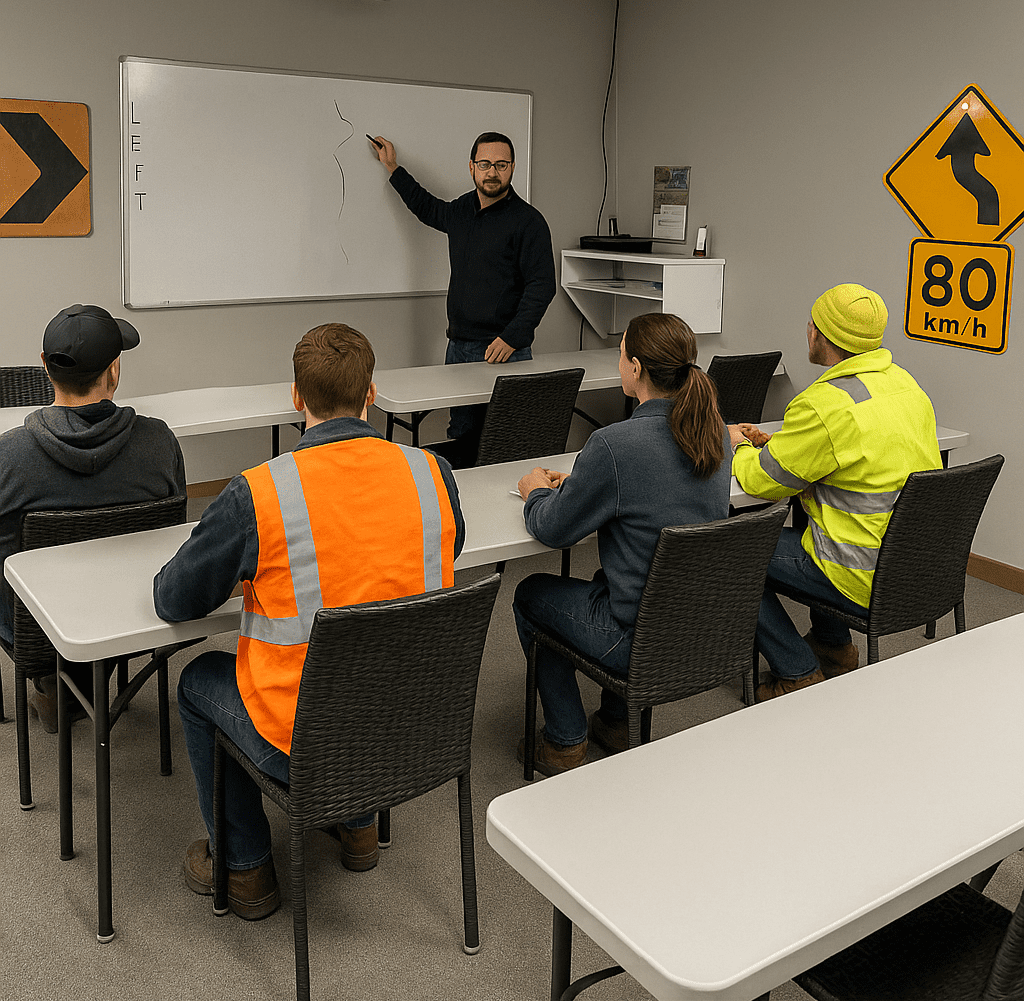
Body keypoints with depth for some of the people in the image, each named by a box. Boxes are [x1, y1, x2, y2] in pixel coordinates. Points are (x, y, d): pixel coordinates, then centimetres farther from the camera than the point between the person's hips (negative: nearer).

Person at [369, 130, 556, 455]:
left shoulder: (528, 221, -7)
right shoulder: (460, 211, 13)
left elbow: (541, 286, -12)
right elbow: (428, 208, 37)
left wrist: (512, 338, -20)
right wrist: (394, 168, 39)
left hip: (506, 351, -6)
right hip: (458, 346, 6)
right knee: (460, 436, 9)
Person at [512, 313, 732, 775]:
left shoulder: (614, 444, -26)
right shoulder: (715, 430, -2)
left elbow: (553, 530, -13)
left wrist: (537, 493, 8)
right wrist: (577, 484, 14)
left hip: (644, 641, -7)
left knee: (531, 594, 19)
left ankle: (565, 742, 27)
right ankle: (615, 723, 41)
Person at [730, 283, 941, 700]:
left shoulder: (825, 405, -24)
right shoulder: (903, 382, 5)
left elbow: (762, 481, -12)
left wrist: (739, 446, 10)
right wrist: (774, 442, 18)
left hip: (869, 582, -9)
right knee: (803, 517, 32)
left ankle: (799, 676, 9)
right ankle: (835, 648, 40)